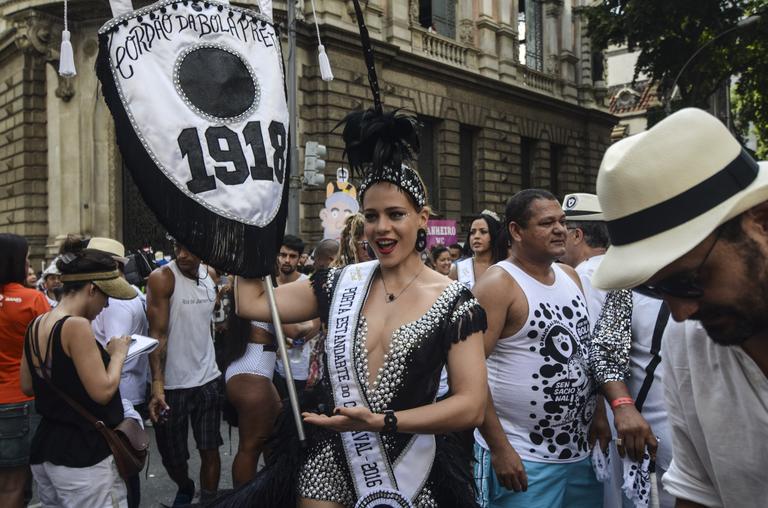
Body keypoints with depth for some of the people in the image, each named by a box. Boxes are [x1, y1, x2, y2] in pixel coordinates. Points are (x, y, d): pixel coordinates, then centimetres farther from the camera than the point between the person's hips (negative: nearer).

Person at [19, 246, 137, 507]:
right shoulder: (76, 326, -21)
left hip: (44, 447, 9)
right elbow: (103, 392, -21)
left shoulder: (36, 325, 5)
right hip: (84, 454, -9)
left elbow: (28, 386, 16)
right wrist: (118, 354, -7)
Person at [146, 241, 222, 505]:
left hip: (208, 379, 3)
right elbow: (157, 334, -18)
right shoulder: (162, 278, -13)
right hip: (172, 383, -3)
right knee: (172, 456, 13)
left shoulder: (211, 275, 3)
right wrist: (156, 384, -25)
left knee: (210, 449, 6)